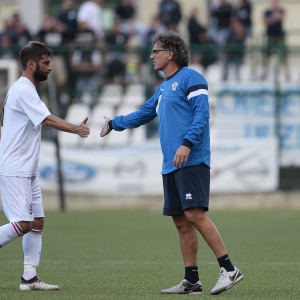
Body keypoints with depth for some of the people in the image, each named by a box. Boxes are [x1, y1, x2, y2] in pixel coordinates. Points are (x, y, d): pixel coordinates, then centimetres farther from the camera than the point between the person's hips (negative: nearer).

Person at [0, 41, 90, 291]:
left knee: (37, 222, 6)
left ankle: (30, 277, 5)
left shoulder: (26, 90, 17)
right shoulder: (23, 90, -14)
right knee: (22, 223, -16)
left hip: (28, 171, 10)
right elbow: (47, 120, -20)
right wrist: (76, 129, -21)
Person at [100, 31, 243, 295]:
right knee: (181, 221, 5)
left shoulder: (190, 78, -4)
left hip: (192, 162, -9)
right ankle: (192, 281, 7)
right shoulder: (163, 88, 23)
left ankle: (229, 270, -18)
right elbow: (143, 115, 38)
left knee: (195, 214, -19)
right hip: (171, 165, 9)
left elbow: (202, 113, -15)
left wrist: (187, 143, -25)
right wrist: (114, 123, 46)